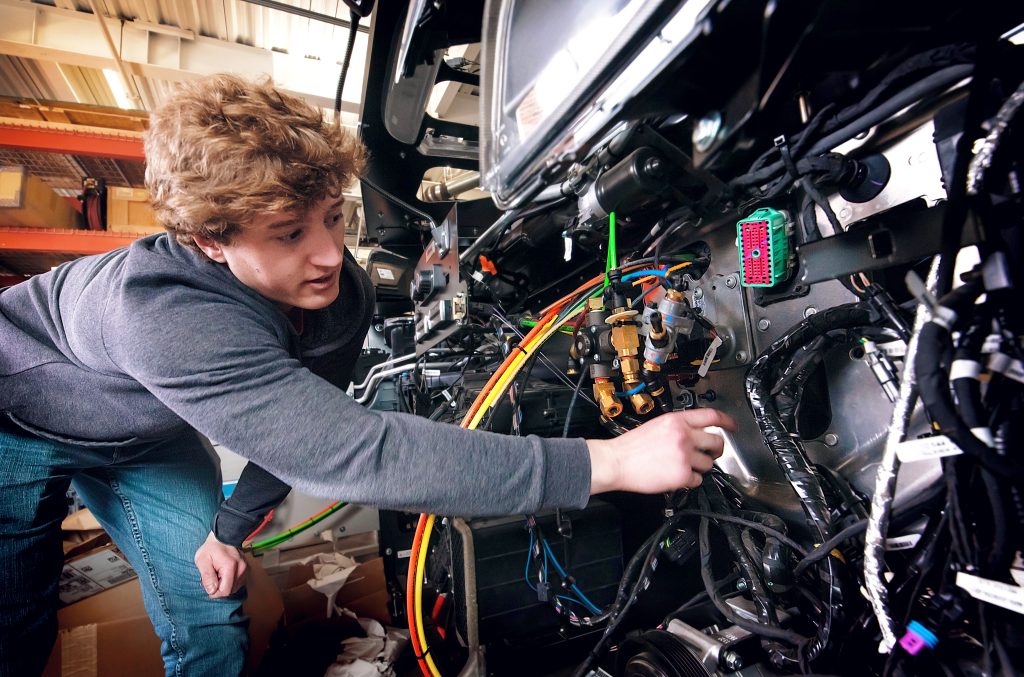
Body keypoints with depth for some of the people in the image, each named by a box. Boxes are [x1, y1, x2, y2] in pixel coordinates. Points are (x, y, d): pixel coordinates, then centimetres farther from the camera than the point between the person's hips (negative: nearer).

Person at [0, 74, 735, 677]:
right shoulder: (163, 315, -47)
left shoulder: (342, 293, -27)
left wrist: (229, 525, -4)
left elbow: (302, 427, -10)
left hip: (143, 438, 4)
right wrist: (610, 461, -57)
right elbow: (354, 453, -55)